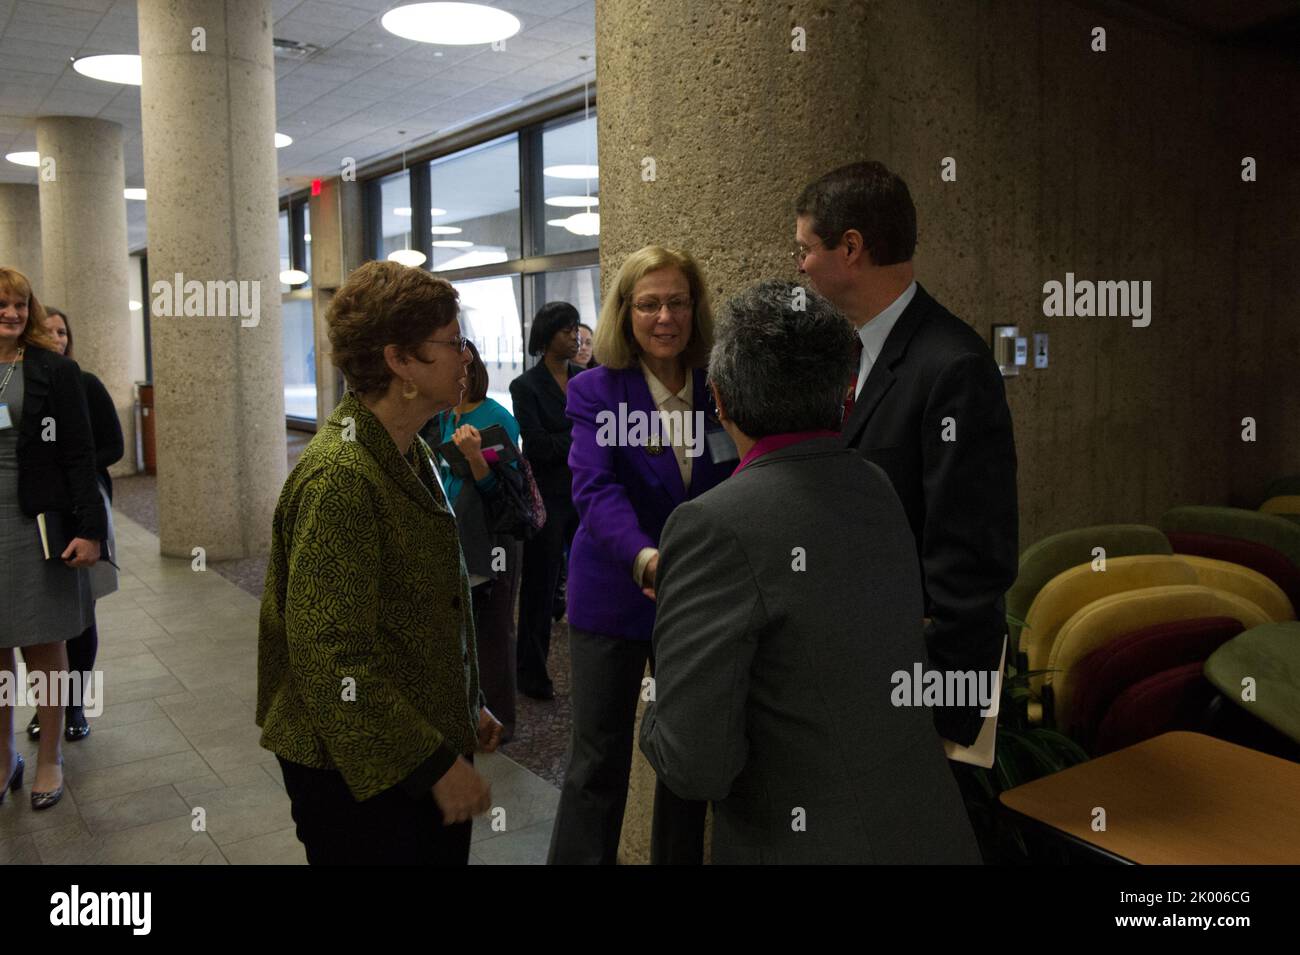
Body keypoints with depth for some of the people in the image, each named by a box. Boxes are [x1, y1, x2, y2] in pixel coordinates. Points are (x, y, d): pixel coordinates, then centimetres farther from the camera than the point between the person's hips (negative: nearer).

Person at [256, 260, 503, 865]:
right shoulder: (339, 478, -22)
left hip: (429, 749, 8)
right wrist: (434, 764, -21)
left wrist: (467, 706, 16)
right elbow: (331, 657, -25)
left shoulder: (411, 454, 7)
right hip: (357, 770, -8)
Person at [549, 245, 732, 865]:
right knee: (599, 762, 5)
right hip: (614, 598, -3)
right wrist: (645, 558, -38)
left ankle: (679, 857, 35)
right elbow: (595, 489, -21)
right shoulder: (595, 391, -7)